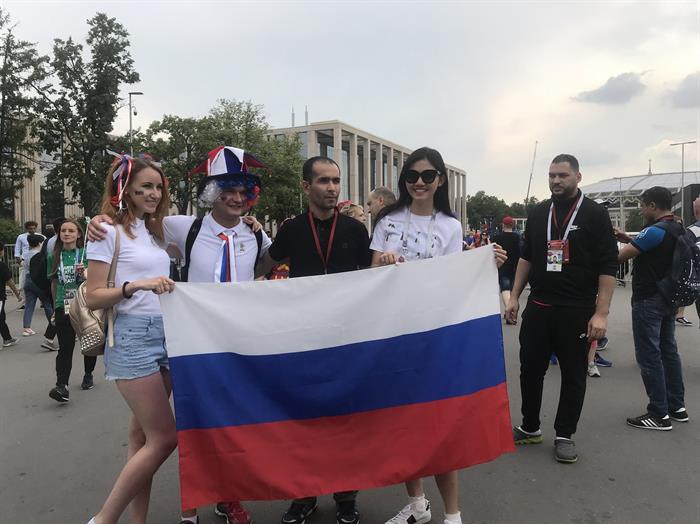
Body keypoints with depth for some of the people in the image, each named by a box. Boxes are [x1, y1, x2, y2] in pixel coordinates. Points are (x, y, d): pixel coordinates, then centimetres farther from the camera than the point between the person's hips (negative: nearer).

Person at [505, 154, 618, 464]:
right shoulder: (537, 213, 7)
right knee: (530, 369, 10)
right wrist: (514, 297, 8)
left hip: (577, 311, -4)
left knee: (573, 376, 8)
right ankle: (530, 428, 27)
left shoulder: (595, 214, -5)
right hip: (538, 307, 4)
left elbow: (607, 267, -9)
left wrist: (601, 313, -16)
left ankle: (564, 435, 24)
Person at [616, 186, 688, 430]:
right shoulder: (678, 229, 10)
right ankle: (677, 407, 24)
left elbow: (620, 256, -19)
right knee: (669, 350, 16)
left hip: (648, 300, -9)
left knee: (649, 355, -4)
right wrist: (630, 240, 10)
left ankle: (659, 414, 1)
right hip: (669, 298, 9)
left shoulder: (655, 231, -19)